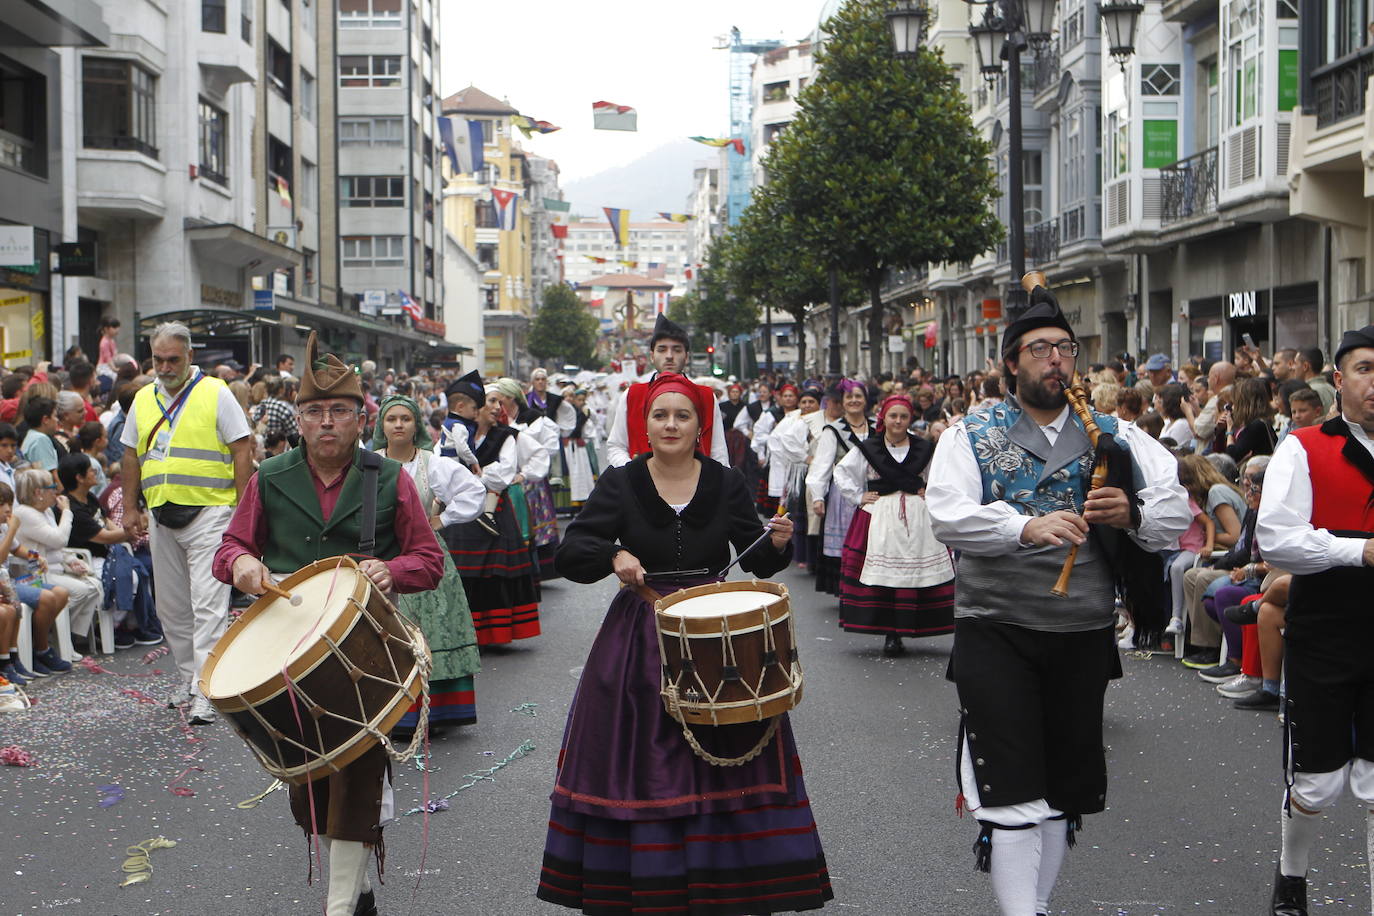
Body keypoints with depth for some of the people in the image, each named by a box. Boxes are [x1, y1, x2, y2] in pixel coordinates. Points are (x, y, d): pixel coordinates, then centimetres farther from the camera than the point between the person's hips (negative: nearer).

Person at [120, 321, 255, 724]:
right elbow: (131, 456, 17)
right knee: (171, 607, 12)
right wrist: (130, 508, 11)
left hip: (209, 513, -6)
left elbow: (242, 449, -5)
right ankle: (187, 676, 26)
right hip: (160, 516, 6)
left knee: (208, 605, -10)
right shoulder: (143, 400, 12)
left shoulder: (216, 393, -4)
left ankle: (206, 691, -12)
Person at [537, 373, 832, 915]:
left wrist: (777, 545, -17)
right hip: (639, 642, 0)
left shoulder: (727, 485, 2)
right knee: (640, 766, 4)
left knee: (723, 766, 2)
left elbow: (758, 563, 5)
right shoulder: (620, 484, -1)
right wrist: (613, 556, -26)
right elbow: (570, 554, -7)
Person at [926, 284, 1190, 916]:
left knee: (1063, 790, 12)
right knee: (1011, 792, -7)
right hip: (996, 633, -3)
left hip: (1084, 636, 4)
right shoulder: (971, 436, 1)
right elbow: (948, 515, -16)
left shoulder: (1112, 436, 9)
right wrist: (1026, 527, -32)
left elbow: (1177, 509, 0)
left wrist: (1132, 514, -22)